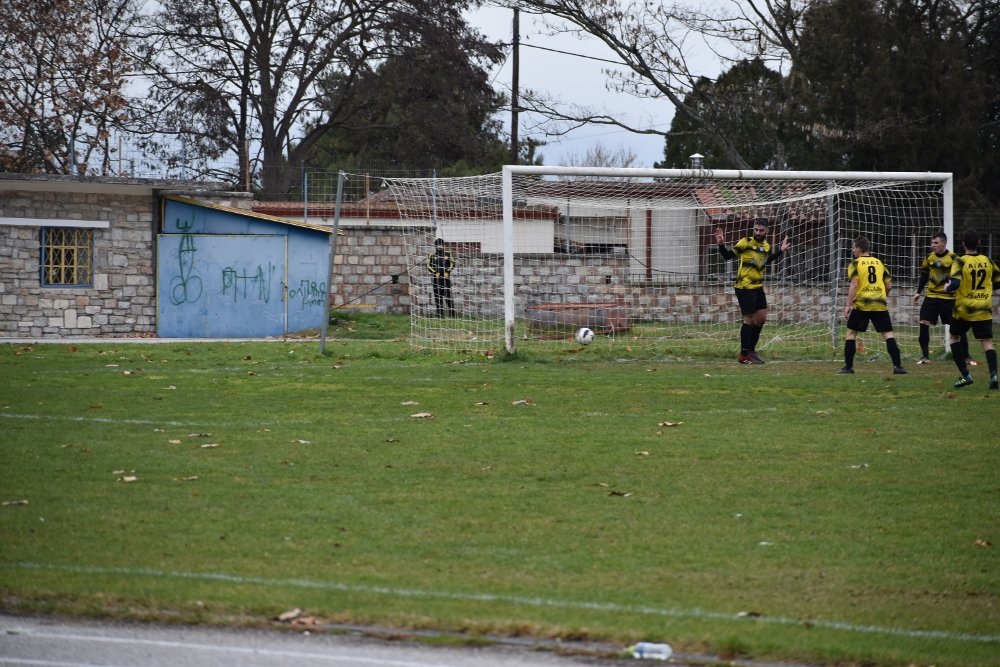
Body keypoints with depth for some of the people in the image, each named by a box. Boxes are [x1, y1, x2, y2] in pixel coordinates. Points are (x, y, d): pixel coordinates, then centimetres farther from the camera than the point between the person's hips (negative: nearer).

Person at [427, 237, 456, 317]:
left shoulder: (448, 254, 9)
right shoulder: (432, 255, 9)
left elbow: (452, 264, 6)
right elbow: (429, 266, 4)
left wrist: (447, 272, -8)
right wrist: (435, 273, -10)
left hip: (446, 277, -1)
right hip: (436, 278, 1)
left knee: (448, 295, -8)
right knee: (438, 297, -1)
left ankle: (452, 313, -5)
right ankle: (440, 314, 3)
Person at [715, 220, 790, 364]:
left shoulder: (766, 246, 7)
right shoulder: (746, 242, -13)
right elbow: (728, 256, -10)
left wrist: (780, 251, 26)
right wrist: (721, 245, -26)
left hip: (758, 287, 8)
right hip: (745, 288, -8)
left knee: (761, 318, 12)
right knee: (749, 319, -5)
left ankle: (751, 350, 26)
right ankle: (744, 356, 3)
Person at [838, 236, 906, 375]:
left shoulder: (856, 264, 1)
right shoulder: (879, 263, 15)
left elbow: (854, 284, -11)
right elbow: (889, 285, 12)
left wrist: (848, 305, -11)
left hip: (862, 304, -3)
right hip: (880, 304, 3)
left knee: (851, 332, 10)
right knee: (888, 333, 3)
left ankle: (848, 366, 6)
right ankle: (897, 366, -9)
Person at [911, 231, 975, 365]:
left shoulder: (953, 258, -11)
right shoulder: (929, 257, 4)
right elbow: (924, 275, 16)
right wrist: (918, 292, 14)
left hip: (949, 297, -3)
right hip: (932, 296, 3)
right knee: (923, 324, -9)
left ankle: (966, 357, 14)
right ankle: (925, 356, 0)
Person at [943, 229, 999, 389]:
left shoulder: (961, 262, -10)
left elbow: (955, 284, -22)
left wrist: (948, 286, 0)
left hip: (964, 309, -2)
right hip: (984, 310, 2)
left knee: (955, 337, 18)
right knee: (987, 342, 0)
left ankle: (965, 375, 10)